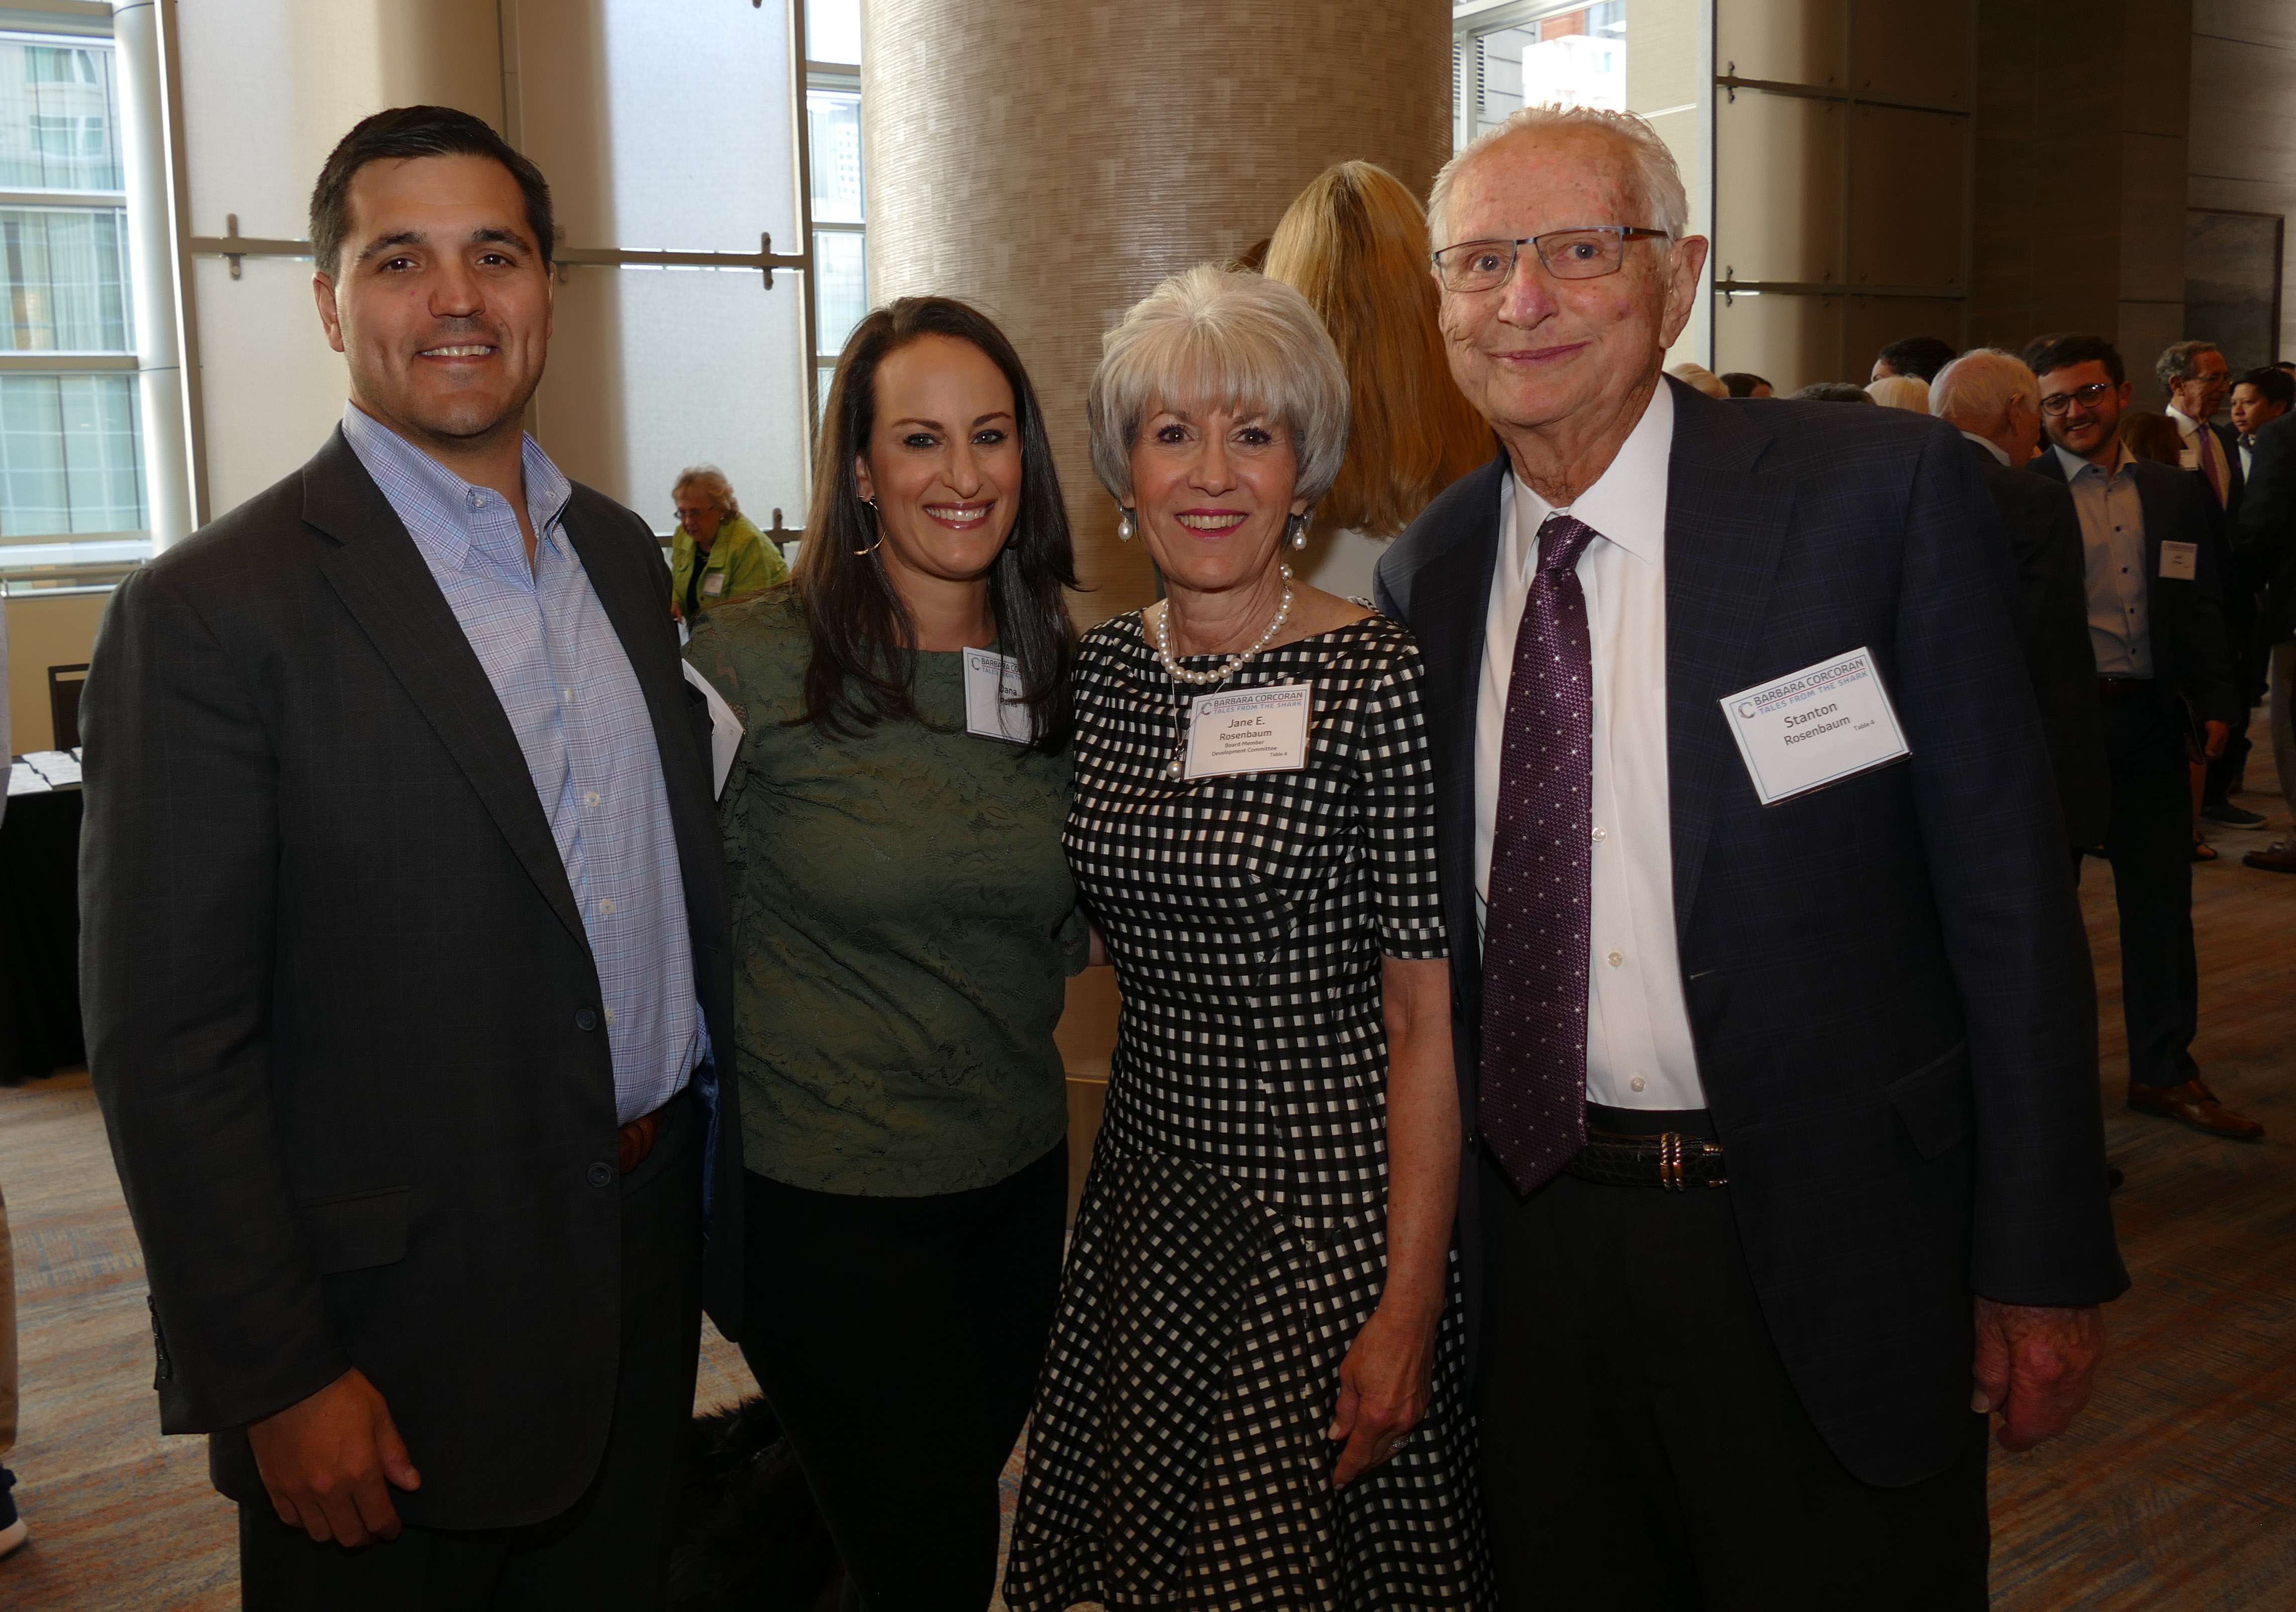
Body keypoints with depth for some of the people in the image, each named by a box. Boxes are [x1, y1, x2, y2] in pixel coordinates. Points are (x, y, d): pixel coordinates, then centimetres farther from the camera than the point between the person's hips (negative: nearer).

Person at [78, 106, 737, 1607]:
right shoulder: (210, 612, -15)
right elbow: (167, 1043, -15)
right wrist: (280, 1381, -14)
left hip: (644, 1260, 6)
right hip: (398, 1341, -6)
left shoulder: (624, 552, 6)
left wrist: (723, 1169, 12)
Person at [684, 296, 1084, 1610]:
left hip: (1019, 1173, 5)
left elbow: (1063, 931, 9)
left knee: (963, 1492, 20)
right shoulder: (753, 662, -14)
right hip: (830, 1201, -5)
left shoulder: (1058, 668, 2)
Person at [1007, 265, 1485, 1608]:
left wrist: (1408, 1307, -16)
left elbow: (1431, 1022, -14)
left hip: (1332, 1206, -5)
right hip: (1150, 1194, 5)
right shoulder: (1102, 670, 2)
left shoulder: (1380, 678, -14)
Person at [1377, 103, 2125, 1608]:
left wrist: (2041, 1262, -8)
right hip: (1534, 1231, 4)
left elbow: (2008, 891, -9)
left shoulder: (1886, 492, -10)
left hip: (1821, 1247, -4)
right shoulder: (1428, 574, 3)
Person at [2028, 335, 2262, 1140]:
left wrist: (2215, 702, 3)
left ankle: (2164, 1069, 22)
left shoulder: (2176, 492, 10)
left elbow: (2200, 606, 12)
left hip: (2148, 717, 4)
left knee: (2161, 898, 10)